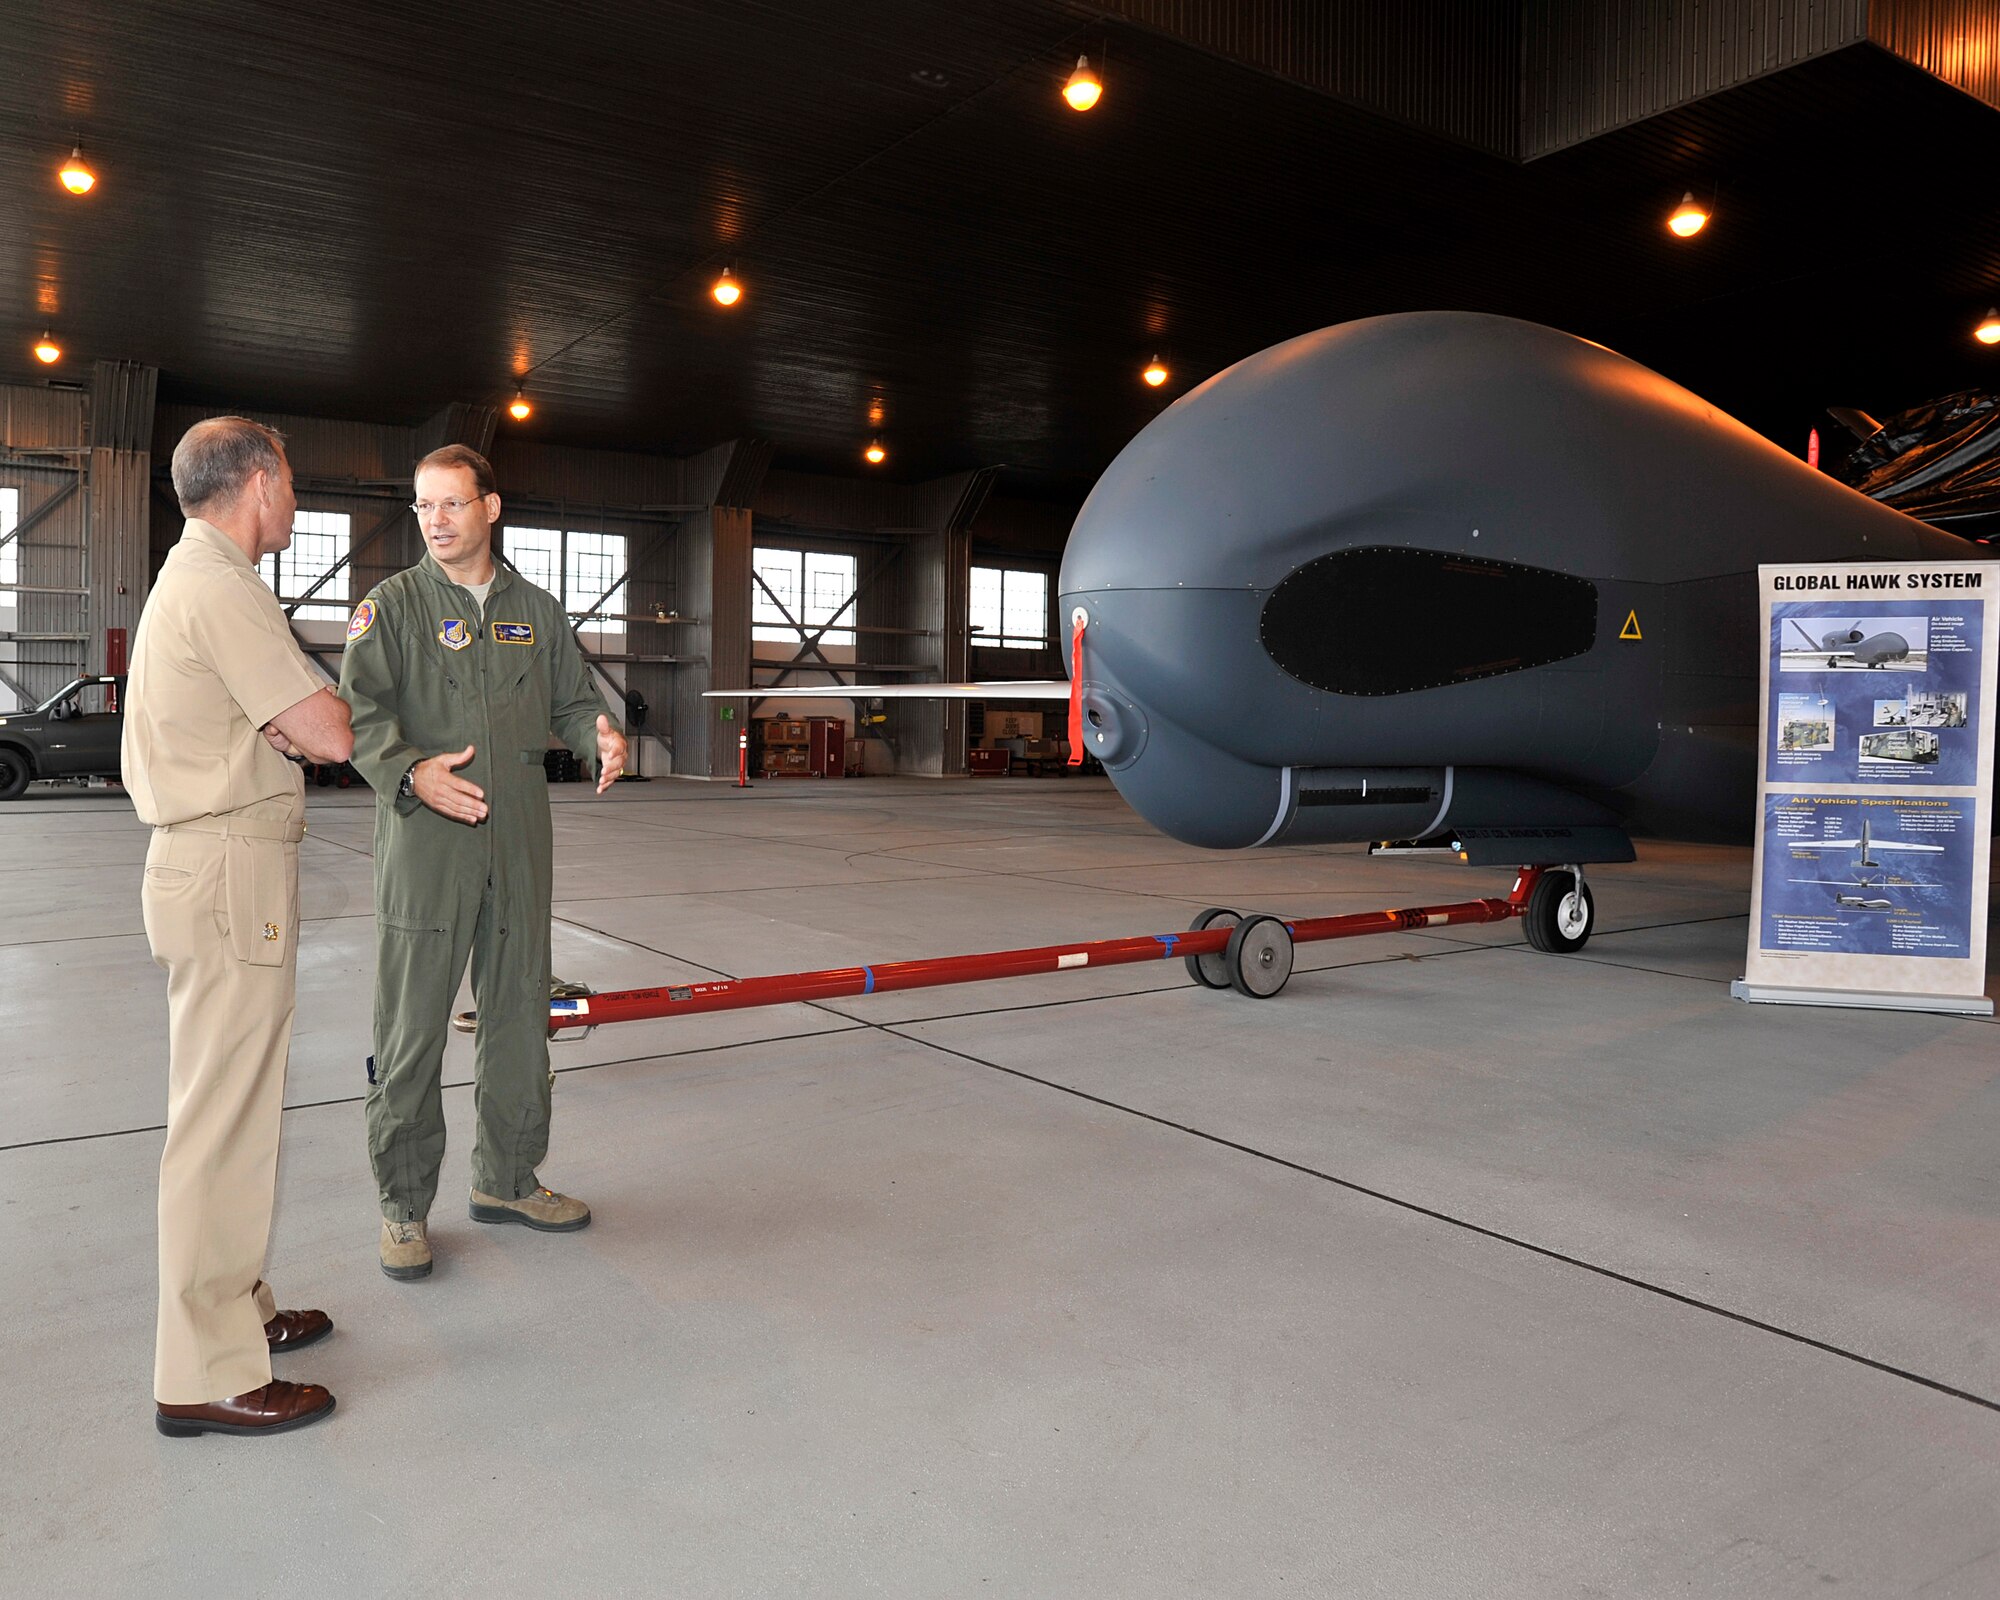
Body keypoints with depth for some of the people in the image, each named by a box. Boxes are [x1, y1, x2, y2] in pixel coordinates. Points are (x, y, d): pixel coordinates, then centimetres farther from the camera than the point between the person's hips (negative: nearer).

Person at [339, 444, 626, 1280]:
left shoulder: (537, 611, 13)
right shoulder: (391, 605, 2)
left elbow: (570, 700, 19)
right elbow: (361, 711, -8)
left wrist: (602, 737, -4)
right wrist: (411, 771, -26)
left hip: (519, 845, 4)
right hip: (423, 844, -4)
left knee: (520, 1016, 12)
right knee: (411, 1028, 0)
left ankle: (507, 1179, 28)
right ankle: (403, 1204, 15)